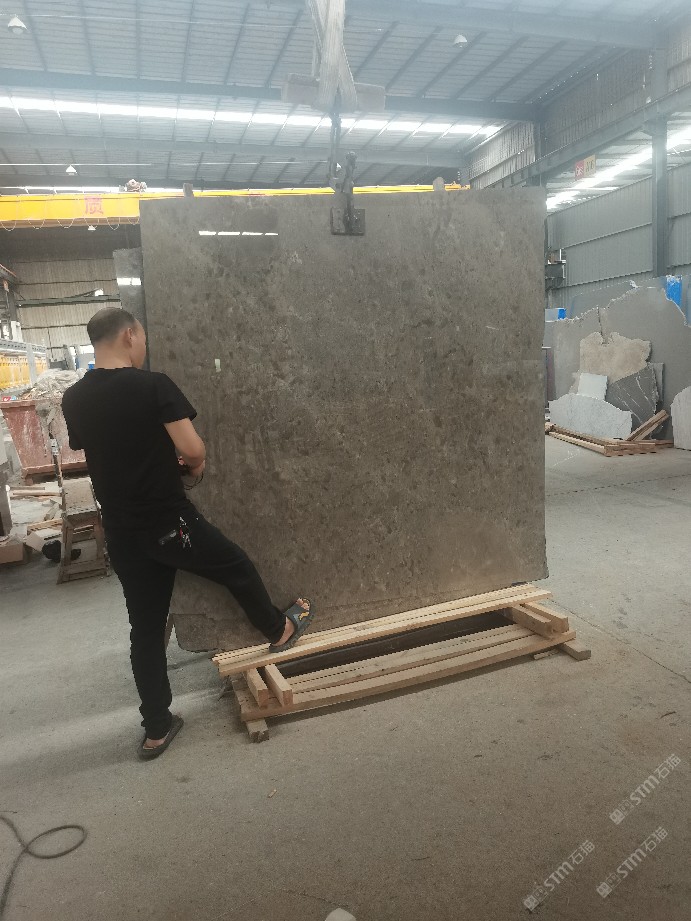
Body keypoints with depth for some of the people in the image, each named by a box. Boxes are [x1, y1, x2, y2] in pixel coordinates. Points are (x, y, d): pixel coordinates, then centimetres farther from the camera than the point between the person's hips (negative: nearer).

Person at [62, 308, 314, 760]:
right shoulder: (153, 385, -15)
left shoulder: (74, 400, 4)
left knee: (146, 628, 14)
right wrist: (195, 463, 3)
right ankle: (280, 630, 42)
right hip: (169, 522, -6)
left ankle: (157, 728, 25)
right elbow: (193, 449, -20)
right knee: (239, 567, 20)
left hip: (121, 533, 6)